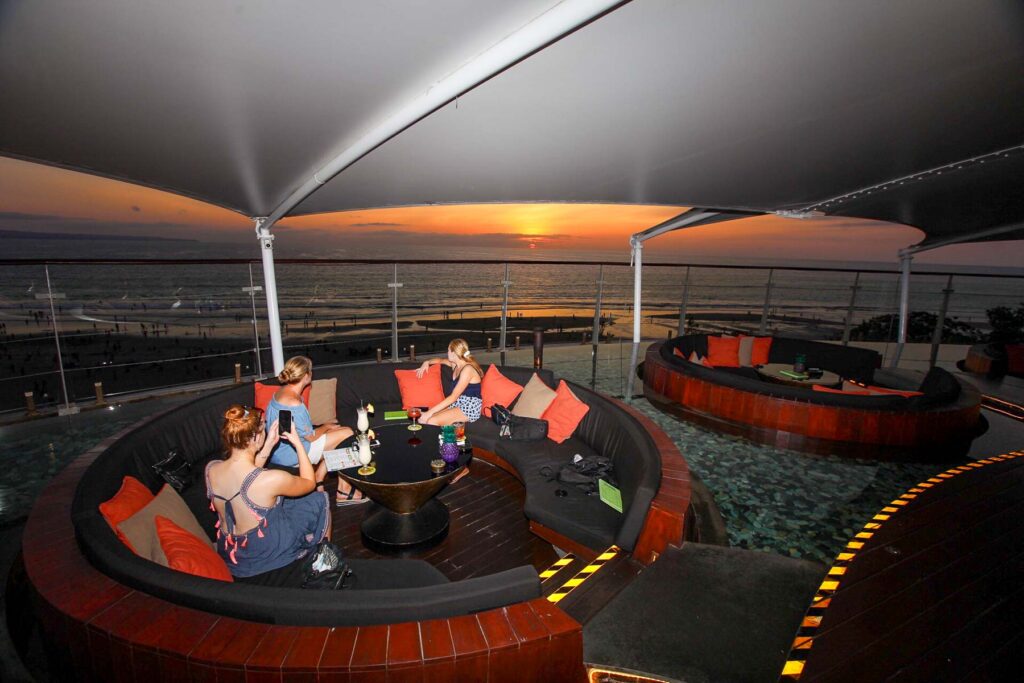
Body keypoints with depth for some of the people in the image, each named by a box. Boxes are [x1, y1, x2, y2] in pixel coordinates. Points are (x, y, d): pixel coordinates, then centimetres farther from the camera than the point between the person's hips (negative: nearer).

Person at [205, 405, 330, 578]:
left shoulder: (211, 469, -16)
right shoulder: (272, 479, -33)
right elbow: (310, 483, -11)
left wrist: (269, 445, 1)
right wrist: (298, 443, -7)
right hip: (265, 556, -6)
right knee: (319, 500, 13)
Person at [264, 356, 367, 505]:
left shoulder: (281, 392, 4)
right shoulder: (294, 403, -27)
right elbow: (311, 436, -19)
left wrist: (325, 426, 9)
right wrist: (327, 426, 0)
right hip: (289, 456, -10)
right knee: (347, 434, -9)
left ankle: (318, 483, 18)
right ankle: (343, 491, 1)